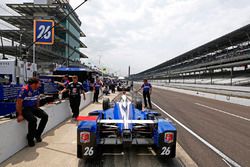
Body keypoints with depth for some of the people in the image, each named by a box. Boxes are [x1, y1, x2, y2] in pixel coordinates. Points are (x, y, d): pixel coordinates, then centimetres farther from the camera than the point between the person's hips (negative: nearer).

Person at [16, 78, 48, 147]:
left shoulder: (36, 90, 1)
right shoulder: (24, 90, -22)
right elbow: (19, 102, -21)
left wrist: (37, 109, 13)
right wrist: (20, 115, -20)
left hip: (33, 107, 8)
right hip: (24, 108, -7)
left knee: (45, 116, -7)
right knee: (33, 120, -30)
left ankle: (37, 134, 10)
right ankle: (30, 138, -5)